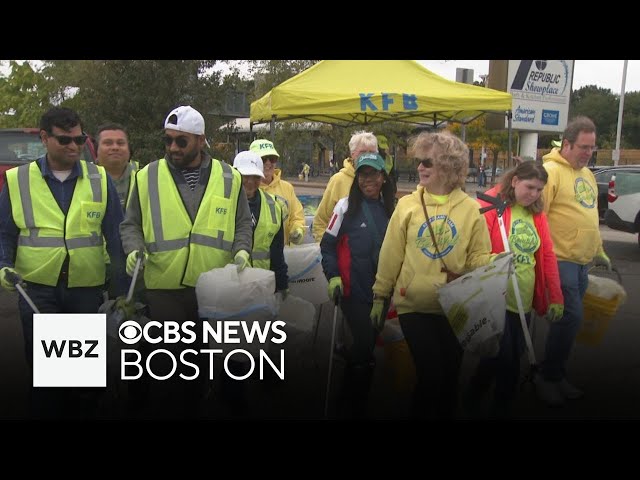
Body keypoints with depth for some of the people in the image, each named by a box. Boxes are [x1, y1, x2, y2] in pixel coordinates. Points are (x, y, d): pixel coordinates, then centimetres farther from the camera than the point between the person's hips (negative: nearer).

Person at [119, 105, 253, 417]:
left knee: (203, 361, 16)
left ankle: (193, 408, 36)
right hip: (164, 288, -1)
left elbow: (242, 223, 10)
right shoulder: (148, 177, 1)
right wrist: (134, 248, -12)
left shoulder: (229, 178, 2)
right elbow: (131, 224, 7)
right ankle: (170, 408, 27)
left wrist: (242, 250, -8)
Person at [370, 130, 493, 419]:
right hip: (414, 305, -1)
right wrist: (380, 297, 1)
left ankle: (446, 414, 35)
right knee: (430, 374, -6)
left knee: (449, 376, 12)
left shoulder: (470, 209, -1)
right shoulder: (407, 205, -2)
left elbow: (479, 257, 2)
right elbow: (390, 255, 0)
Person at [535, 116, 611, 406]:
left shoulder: (587, 174, 15)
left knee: (568, 319, 13)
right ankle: (548, 377, 7)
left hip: (582, 262, 8)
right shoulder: (551, 171, -12)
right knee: (571, 317, -10)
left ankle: (557, 376, 25)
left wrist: (599, 252, 24)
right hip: (560, 260, -8)